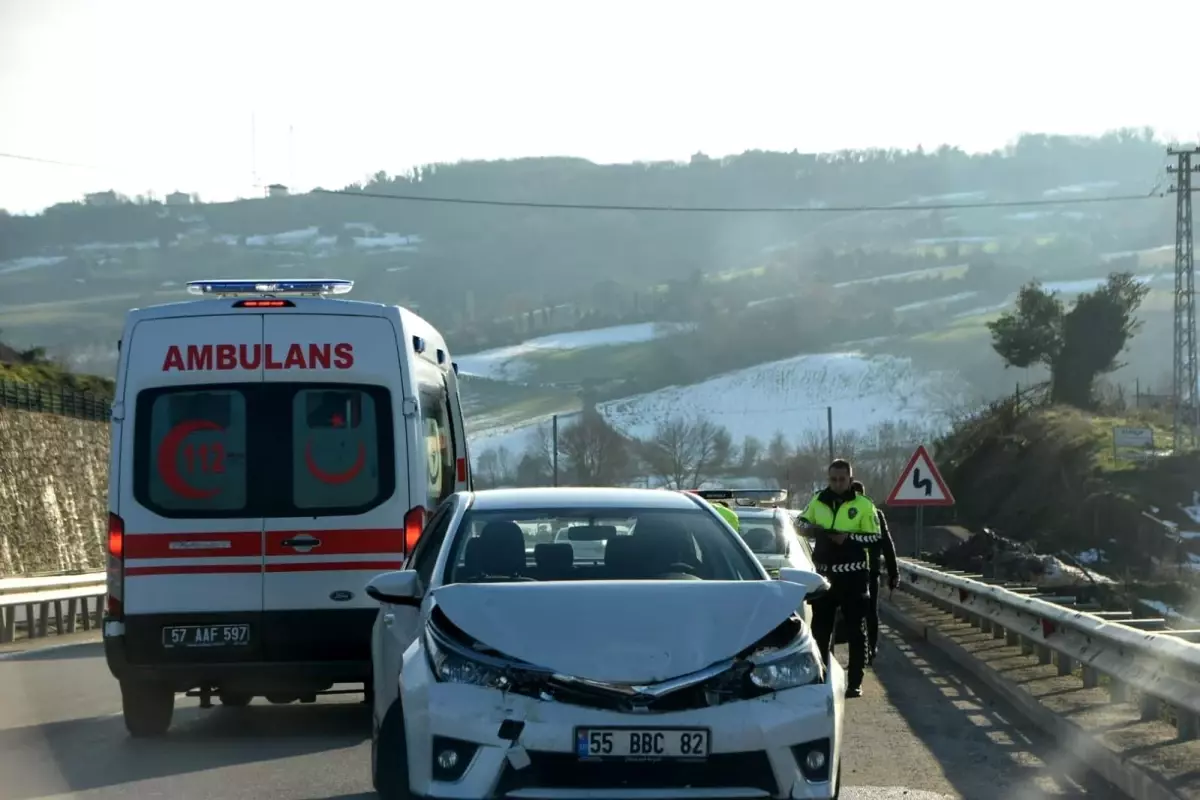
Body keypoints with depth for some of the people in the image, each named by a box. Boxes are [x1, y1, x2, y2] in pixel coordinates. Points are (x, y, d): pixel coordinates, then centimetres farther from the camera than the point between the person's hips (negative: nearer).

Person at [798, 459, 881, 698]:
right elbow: (801, 522, 18)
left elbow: (874, 537, -4)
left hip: (853, 575, -4)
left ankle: (855, 682, 4)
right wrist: (811, 527, -6)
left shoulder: (863, 505, -2)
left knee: (855, 631, 1)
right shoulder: (818, 501, 8)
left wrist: (849, 537, -19)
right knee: (820, 628, 8)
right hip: (824, 573, 4)